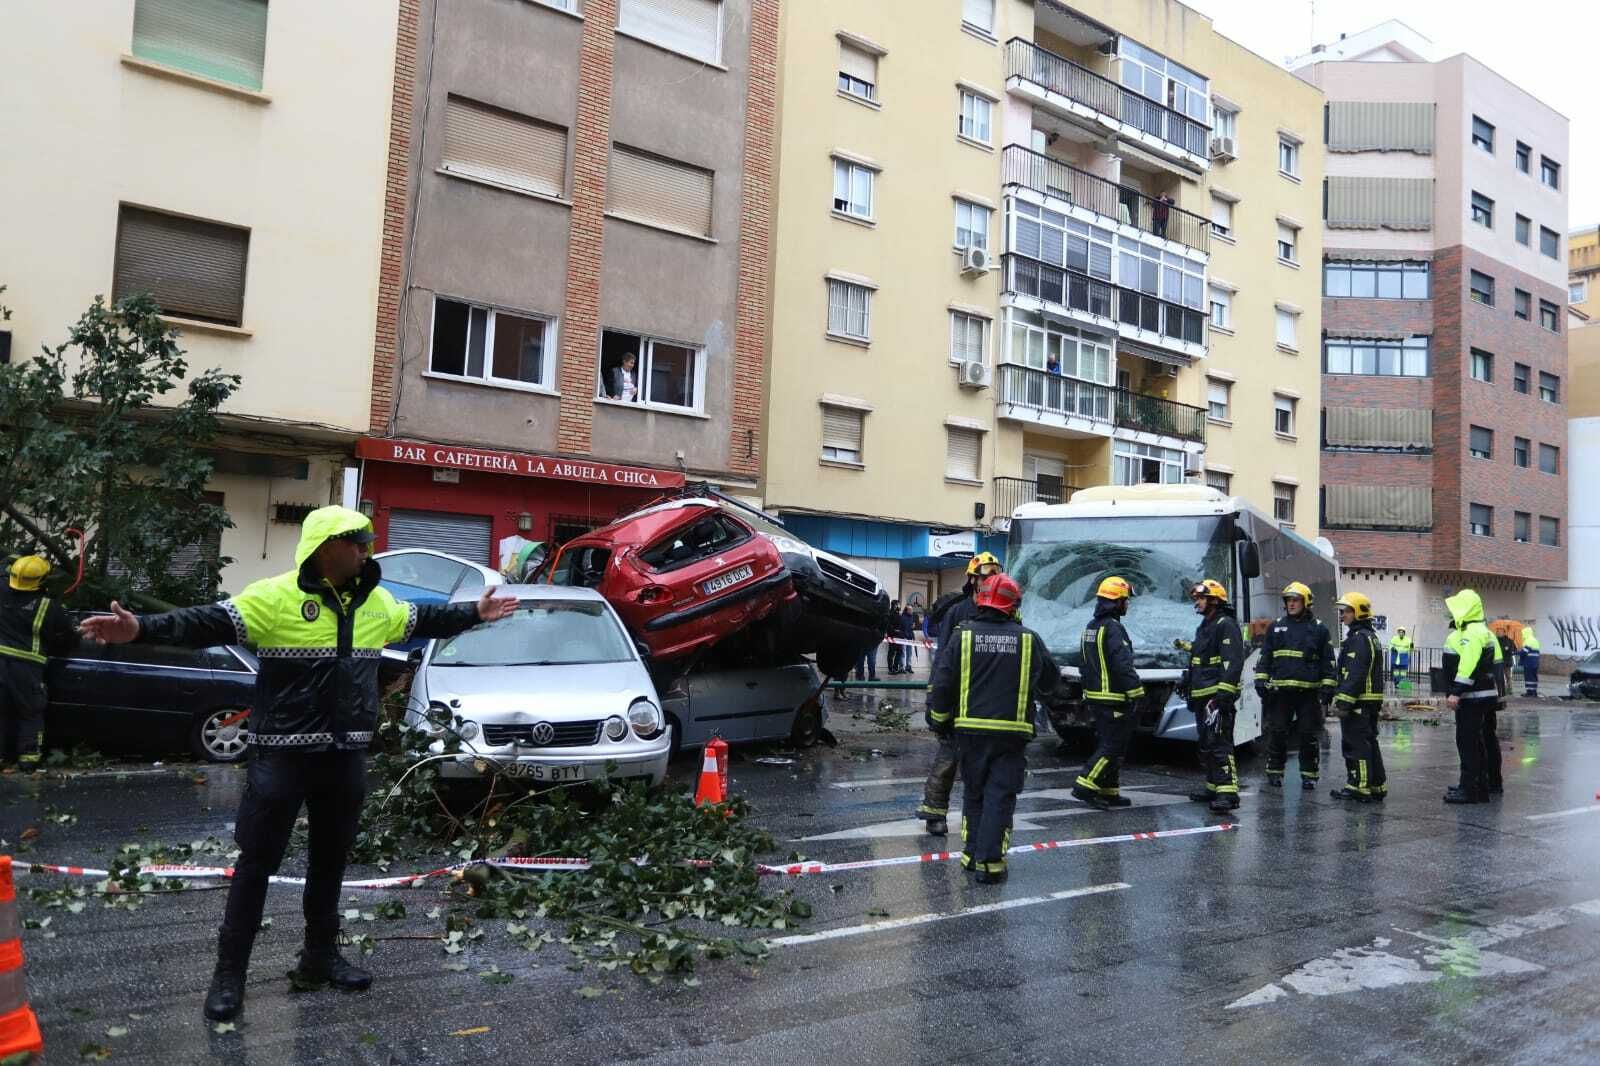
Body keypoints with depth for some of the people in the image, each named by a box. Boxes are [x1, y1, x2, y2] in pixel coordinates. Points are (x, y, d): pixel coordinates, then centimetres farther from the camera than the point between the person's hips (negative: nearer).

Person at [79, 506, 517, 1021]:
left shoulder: (377, 602, 6)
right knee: (257, 863, 4)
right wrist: (141, 629, -35)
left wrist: (475, 613, 27)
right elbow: (209, 623, -21)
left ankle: (321, 953, 34)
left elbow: (423, 620, 22)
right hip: (284, 755, -6)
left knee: (330, 859, 18)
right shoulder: (276, 596, -13)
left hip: (346, 754, 6)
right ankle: (229, 971, 18)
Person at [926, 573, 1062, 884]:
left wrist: (937, 718, 10)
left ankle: (971, 853, 22)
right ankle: (989, 861, 0)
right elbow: (1051, 682, 8)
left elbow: (942, 683, -4)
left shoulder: (963, 635, -4)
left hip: (970, 730, 1)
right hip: (1012, 732, -1)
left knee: (973, 792, 17)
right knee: (1000, 796, 4)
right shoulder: (1028, 639, -3)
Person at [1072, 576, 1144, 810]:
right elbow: (1123, 665, -23)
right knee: (1113, 745, -5)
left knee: (1106, 743, 14)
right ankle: (1085, 785, -9)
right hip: (1114, 697, -10)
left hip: (1095, 696, 10)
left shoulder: (1091, 627, 14)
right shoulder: (1113, 628, -17)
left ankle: (1109, 792, 18)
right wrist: (1136, 692, -19)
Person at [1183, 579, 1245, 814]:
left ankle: (1228, 792, -18)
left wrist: (1224, 692, -25)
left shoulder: (1226, 625, -10)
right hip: (1202, 696, 10)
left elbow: (1233, 661, -19)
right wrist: (1192, 694, 28)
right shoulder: (1203, 627, 22)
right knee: (1206, 745, 14)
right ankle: (1214, 787, 22)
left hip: (1218, 697, -10)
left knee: (1219, 743, -16)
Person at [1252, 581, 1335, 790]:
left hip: (1308, 692, -1)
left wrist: (1327, 686, -1)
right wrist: (1261, 679, 3)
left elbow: (1328, 661, 7)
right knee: (1277, 733, 3)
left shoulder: (1319, 629, 6)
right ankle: (1274, 772, 14)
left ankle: (1309, 774, 14)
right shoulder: (1276, 627, 11)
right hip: (1280, 691, 1)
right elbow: (1265, 656, 12)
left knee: (1309, 735, 4)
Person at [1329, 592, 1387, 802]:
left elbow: (1354, 675, -23)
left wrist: (1343, 702, -23)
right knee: (1369, 743, 16)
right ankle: (1377, 786, 22)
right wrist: (1341, 699, 24)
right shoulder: (1371, 637, 19)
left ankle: (1359, 787, -3)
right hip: (1372, 701, 11)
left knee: (1356, 745, -6)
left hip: (1358, 703, -11)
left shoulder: (1358, 638, -16)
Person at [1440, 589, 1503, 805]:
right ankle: (1491, 780, 35)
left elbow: (1468, 667, -27)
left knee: (1469, 743, -10)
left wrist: (1456, 692, -28)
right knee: (1485, 740, 21)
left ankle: (1472, 789, -9)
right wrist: (1497, 694, 25)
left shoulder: (1471, 634, -18)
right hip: (1487, 696, 11)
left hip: (1472, 698, -11)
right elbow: (1496, 664, 21)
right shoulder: (1484, 632, 18)